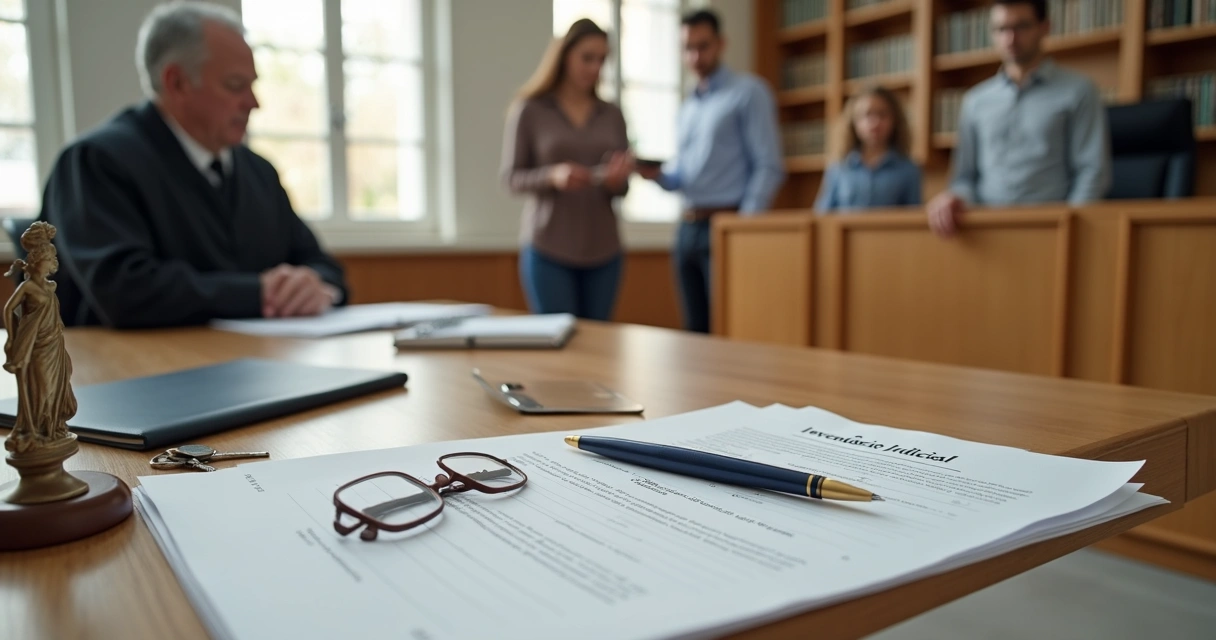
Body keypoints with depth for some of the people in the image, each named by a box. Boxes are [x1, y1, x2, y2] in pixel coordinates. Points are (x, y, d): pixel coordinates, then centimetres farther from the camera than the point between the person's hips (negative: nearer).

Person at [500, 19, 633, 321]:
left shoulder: (612, 115, 8)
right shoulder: (529, 109, -2)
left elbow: (622, 188, 9)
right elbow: (512, 177, -2)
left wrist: (616, 180, -14)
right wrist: (553, 176, -21)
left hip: (603, 251, 3)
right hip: (547, 249, -3)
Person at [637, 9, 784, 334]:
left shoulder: (749, 92, 0)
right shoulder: (687, 107, 20)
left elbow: (769, 168, -9)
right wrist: (657, 174, -2)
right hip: (688, 228, 7)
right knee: (696, 329, 9)